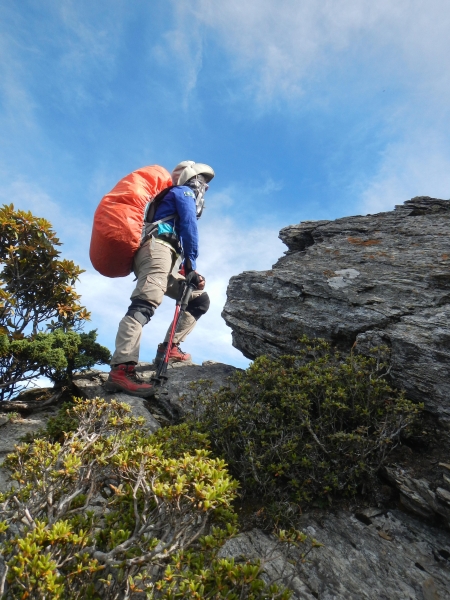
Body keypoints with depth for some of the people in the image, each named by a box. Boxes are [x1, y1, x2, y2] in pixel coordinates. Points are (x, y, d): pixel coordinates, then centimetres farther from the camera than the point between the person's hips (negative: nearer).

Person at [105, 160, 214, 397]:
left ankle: (169, 348, 3)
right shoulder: (184, 192, 15)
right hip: (158, 249, -9)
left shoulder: (181, 198, 41)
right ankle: (121, 369, -44)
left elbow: (182, 241, 33)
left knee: (200, 299, 12)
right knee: (144, 305, -29)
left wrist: (188, 272, 18)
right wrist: (191, 264, -6)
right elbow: (189, 226, -3)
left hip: (164, 260, 10)